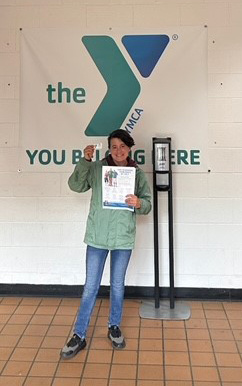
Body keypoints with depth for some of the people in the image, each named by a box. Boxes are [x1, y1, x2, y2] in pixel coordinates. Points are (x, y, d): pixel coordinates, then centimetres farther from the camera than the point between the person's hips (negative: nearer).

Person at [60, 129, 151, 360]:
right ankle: (79, 336, 16)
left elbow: (147, 204, 3)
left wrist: (138, 203, -20)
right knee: (90, 287, 4)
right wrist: (85, 160, -17)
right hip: (97, 236, -1)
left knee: (117, 286, 16)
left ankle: (114, 327, 36)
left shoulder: (138, 174, 1)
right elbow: (76, 185, -8)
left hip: (123, 237, 1)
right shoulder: (96, 168, -1)